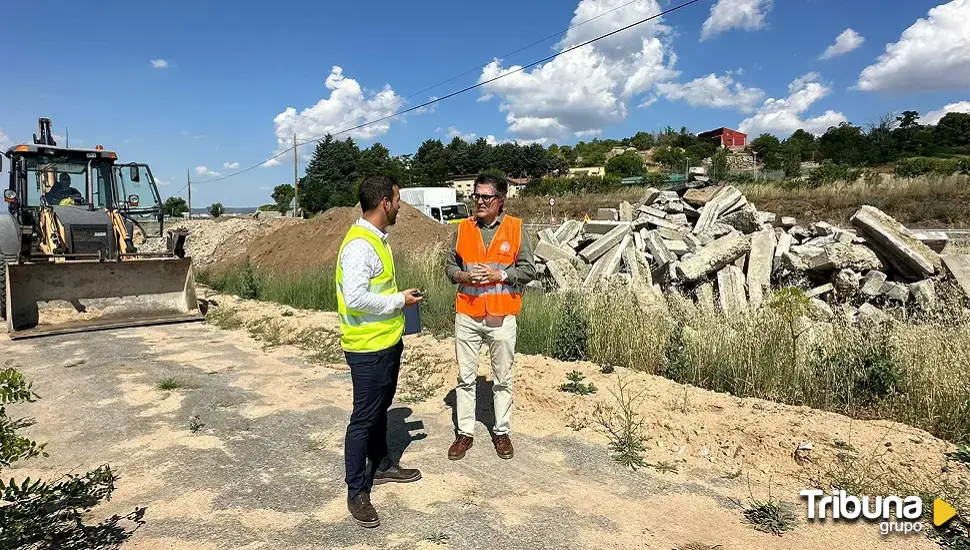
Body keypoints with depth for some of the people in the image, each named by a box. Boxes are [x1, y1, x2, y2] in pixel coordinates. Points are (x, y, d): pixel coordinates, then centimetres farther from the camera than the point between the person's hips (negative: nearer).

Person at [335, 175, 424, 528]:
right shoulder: (359, 244, -23)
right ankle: (357, 492, 15)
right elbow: (355, 298, -30)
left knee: (380, 409, 23)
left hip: (387, 342, 10)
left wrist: (398, 299, 10)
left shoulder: (377, 237, 9)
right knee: (364, 418, 2)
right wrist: (400, 300, -19)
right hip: (368, 348, -10)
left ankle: (381, 466, 40)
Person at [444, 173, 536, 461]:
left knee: (503, 379, 10)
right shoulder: (463, 228, 3)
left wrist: (499, 275, -16)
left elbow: (528, 269, -3)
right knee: (466, 377, 9)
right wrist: (465, 276, -12)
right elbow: (450, 266, 8)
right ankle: (465, 432, 23)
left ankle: (502, 432, 26)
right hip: (467, 315, 2)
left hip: (501, 317, -2)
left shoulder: (515, 228, -4)